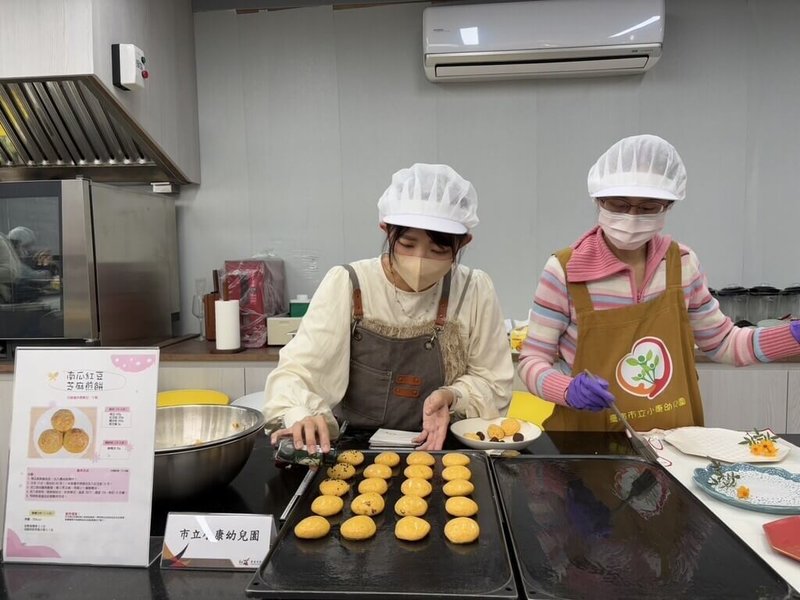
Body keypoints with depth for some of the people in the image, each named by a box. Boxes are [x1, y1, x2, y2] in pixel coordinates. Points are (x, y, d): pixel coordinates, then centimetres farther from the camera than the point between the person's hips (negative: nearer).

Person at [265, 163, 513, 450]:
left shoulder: (475, 292, -7)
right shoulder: (346, 285, -10)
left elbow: (493, 384, 2)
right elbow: (295, 370, -15)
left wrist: (451, 397, -18)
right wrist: (301, 416, -36)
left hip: (440, 448, 1)